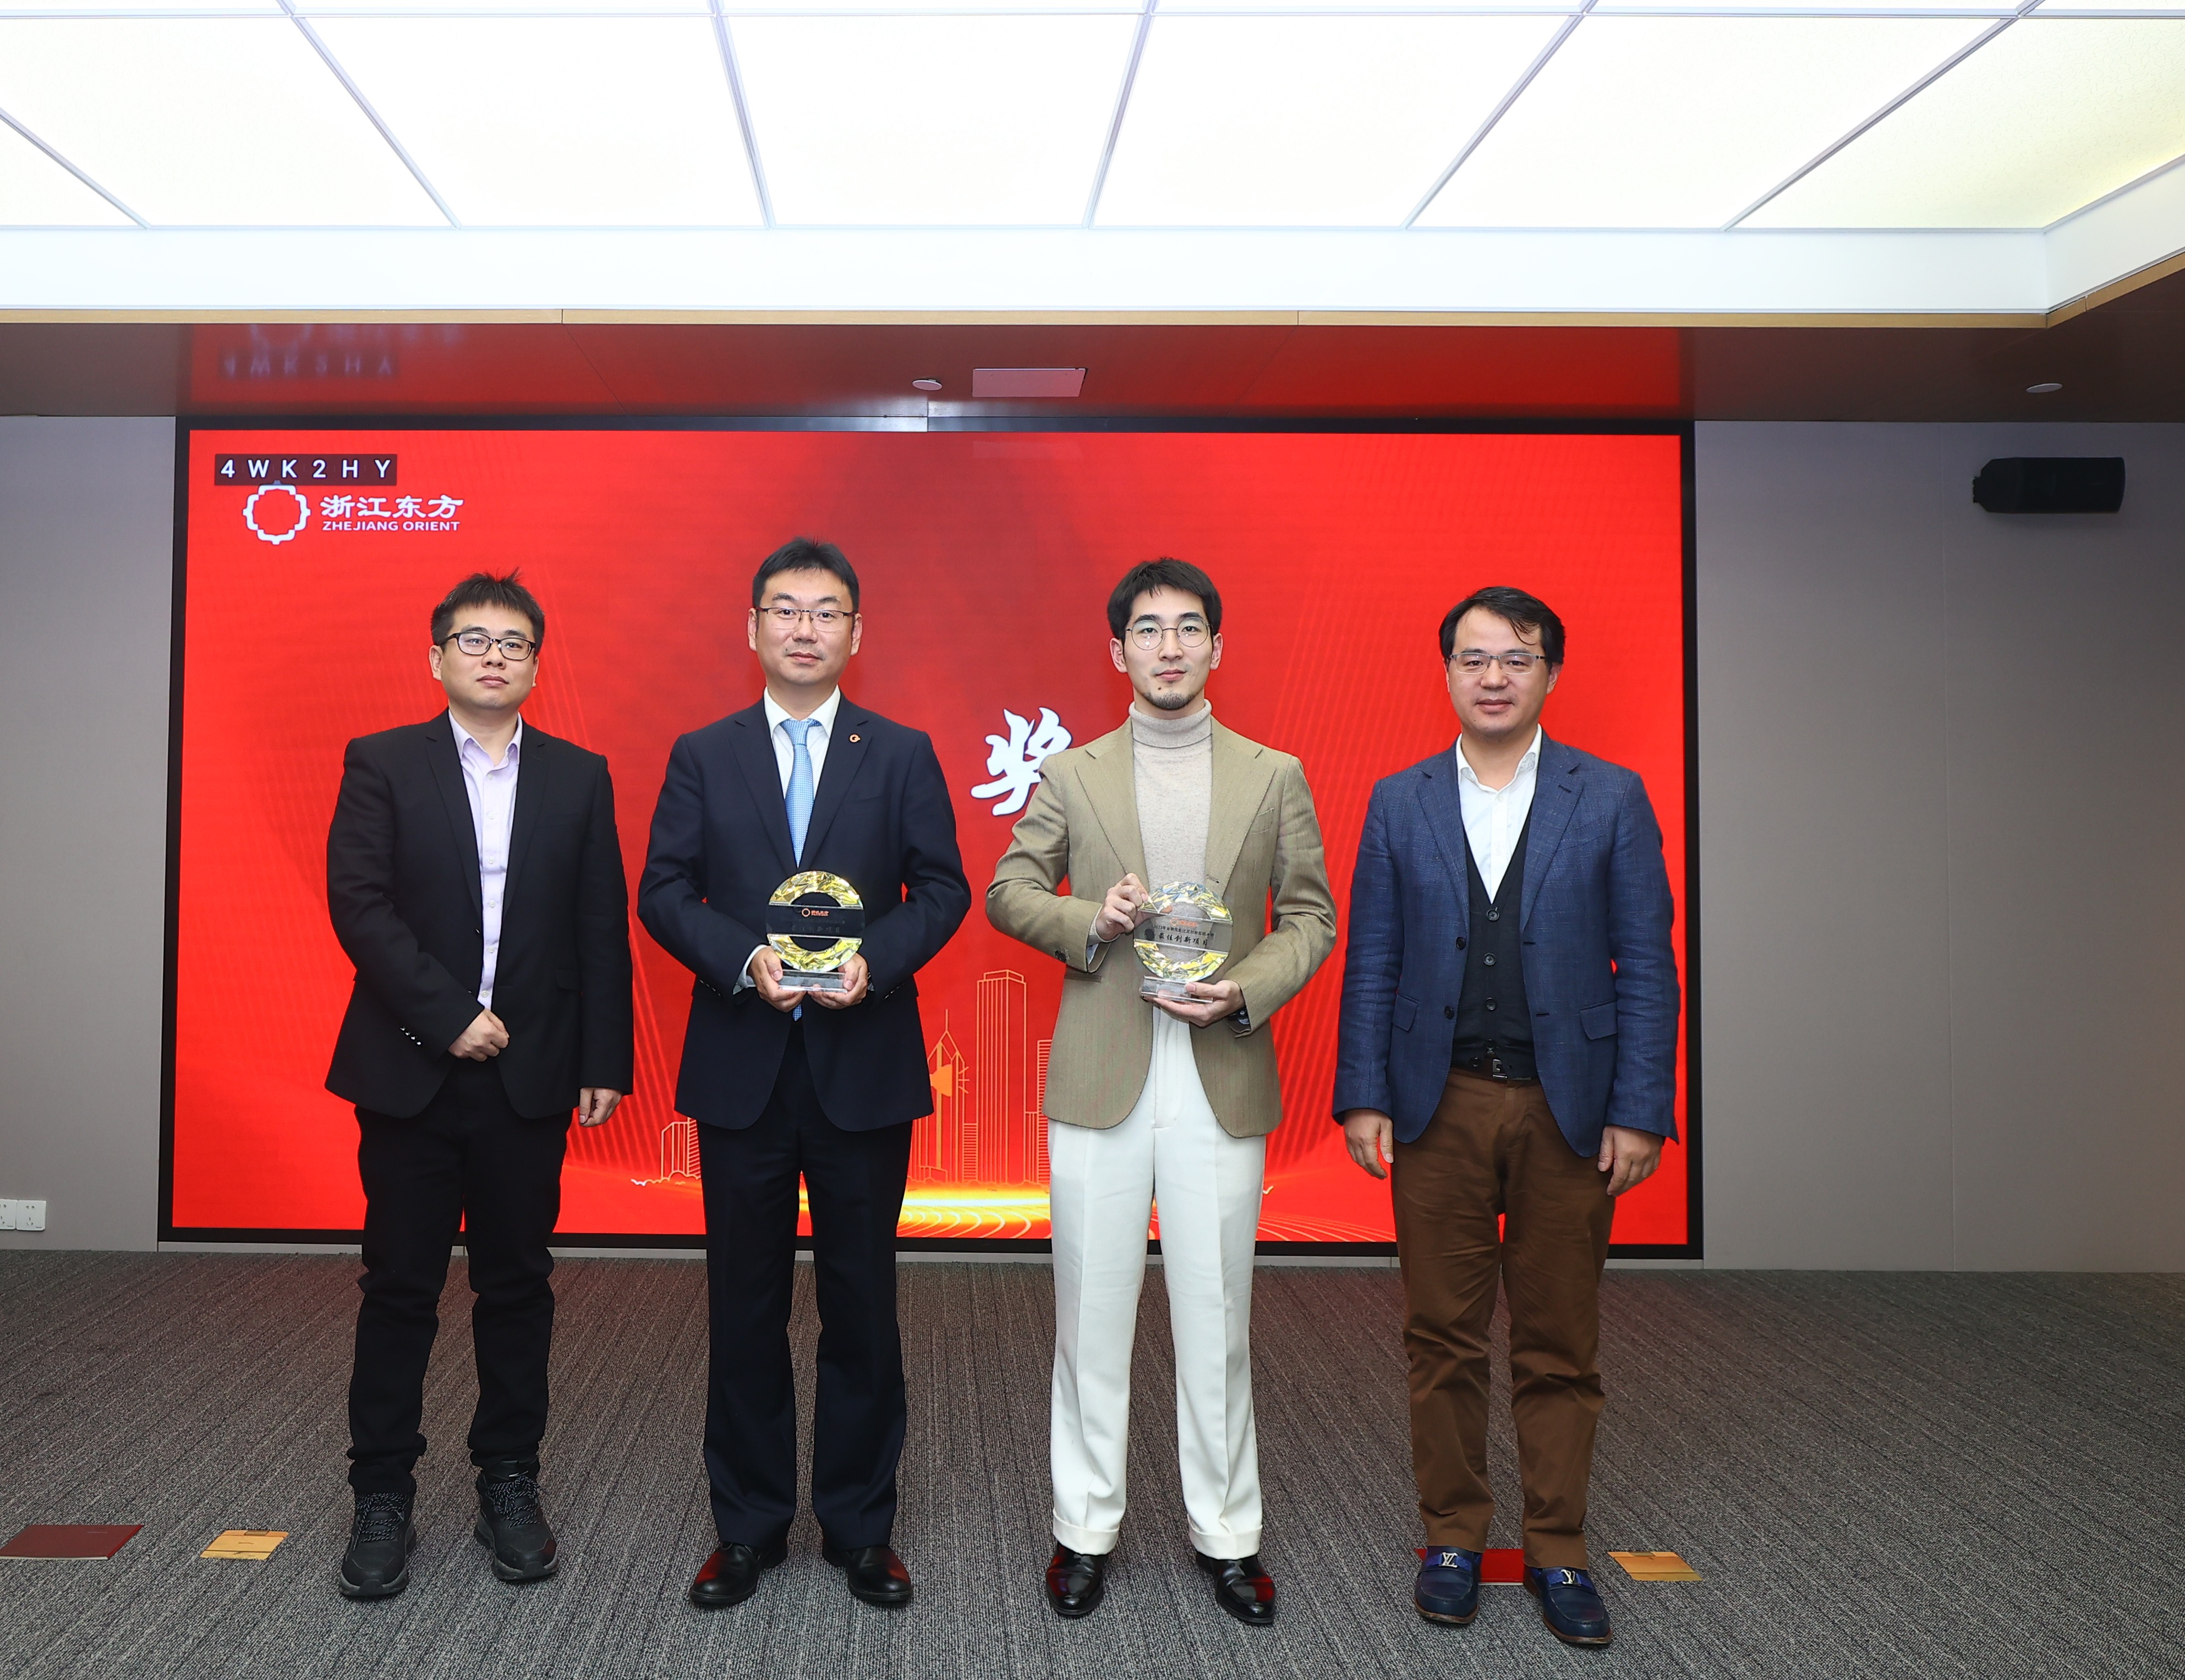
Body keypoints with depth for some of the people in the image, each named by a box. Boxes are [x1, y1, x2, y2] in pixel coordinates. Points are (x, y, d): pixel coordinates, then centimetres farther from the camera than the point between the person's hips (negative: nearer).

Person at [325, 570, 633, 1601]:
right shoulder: (381, 766, 3)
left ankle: (509, 1486, 22)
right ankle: (382, 1498, 19)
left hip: (531, 1078, 1)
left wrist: (603, 1063, 0)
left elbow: (602, 929, 5)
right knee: (398, 1289, 6)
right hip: (410, 1073, -1)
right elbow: (358, 903, -7)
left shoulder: (579, 778, 7)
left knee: (517, 1286, 9)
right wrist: (447, 1016, -15)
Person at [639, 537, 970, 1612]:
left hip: (863, 1062, 0)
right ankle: (749, 1525, 25)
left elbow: (942, 888, 1)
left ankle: (860, 1525, 23)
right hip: (740, 1066, 1)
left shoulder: (902, 754, 5)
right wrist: (744, 959, -16)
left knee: (862, 1302, 8)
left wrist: (877, 958, -16)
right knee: (745, 1303, 10)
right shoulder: (702, 755, 6)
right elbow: (663, 892, 1)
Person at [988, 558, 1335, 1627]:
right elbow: (1008, 891, 9)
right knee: (1092, 1310, 8)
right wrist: (1090, 919, -11)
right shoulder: (1070, 776, 7)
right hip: (1101, 1078, 0)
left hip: (1224, 1078, 0)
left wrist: (1248, 991, -11)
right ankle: (1085, 1528, 23)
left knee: (1217, 1314, 7)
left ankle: (1226, 1532, 24)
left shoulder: (1274, 776, 7)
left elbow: (1311, 914, 7)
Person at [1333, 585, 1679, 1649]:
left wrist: (1640, 1112, -6)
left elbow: (1645, 965, 0)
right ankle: (1452, 1535, 23)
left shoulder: (1612, 799, 2)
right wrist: (1364, 1099, -2)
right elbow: (1372, 964, 5)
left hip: (1568, 1107, -1)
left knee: (1560, 1344, 8)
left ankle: (1557, 1551, 22)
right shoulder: (1399, 803, 6)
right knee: (1443, 1336, 9)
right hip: (1440, 1105, 1)